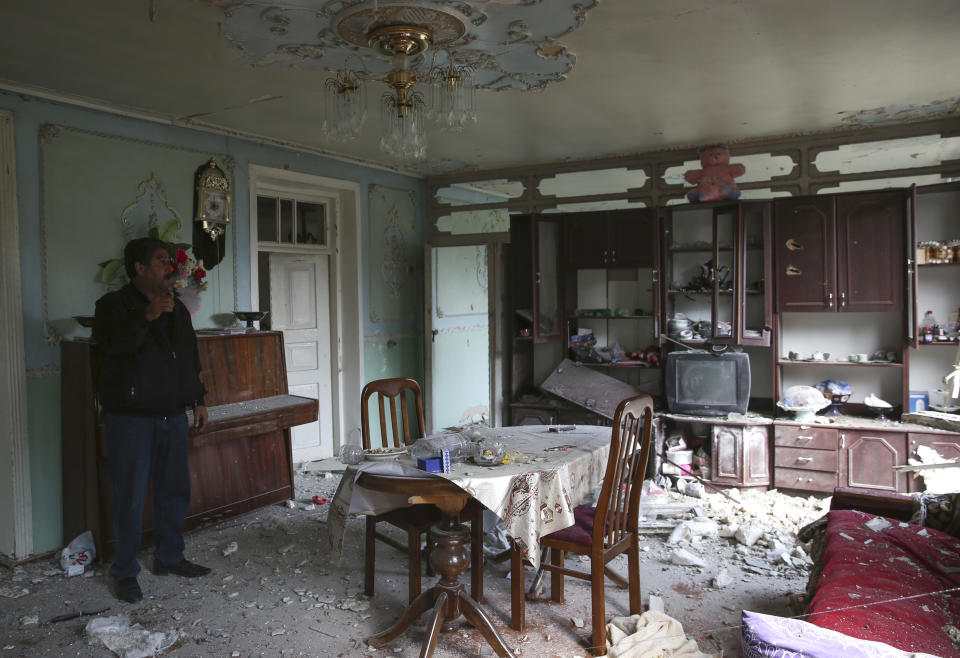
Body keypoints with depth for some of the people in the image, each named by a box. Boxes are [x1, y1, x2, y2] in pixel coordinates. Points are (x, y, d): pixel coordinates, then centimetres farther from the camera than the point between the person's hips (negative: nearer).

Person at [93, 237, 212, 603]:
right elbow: (114, 347, -24)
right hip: (130, 419, -6)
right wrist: (147, 317, -29)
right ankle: (124, 572, 15)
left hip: (173, 416, 6)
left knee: (175, 491, 13)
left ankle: (169, 558, 29)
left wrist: (198, 400, 15)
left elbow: (191, 359, 18)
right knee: (130, 498, 0)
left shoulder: (177, 309, 13)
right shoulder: (113, 306, -6)